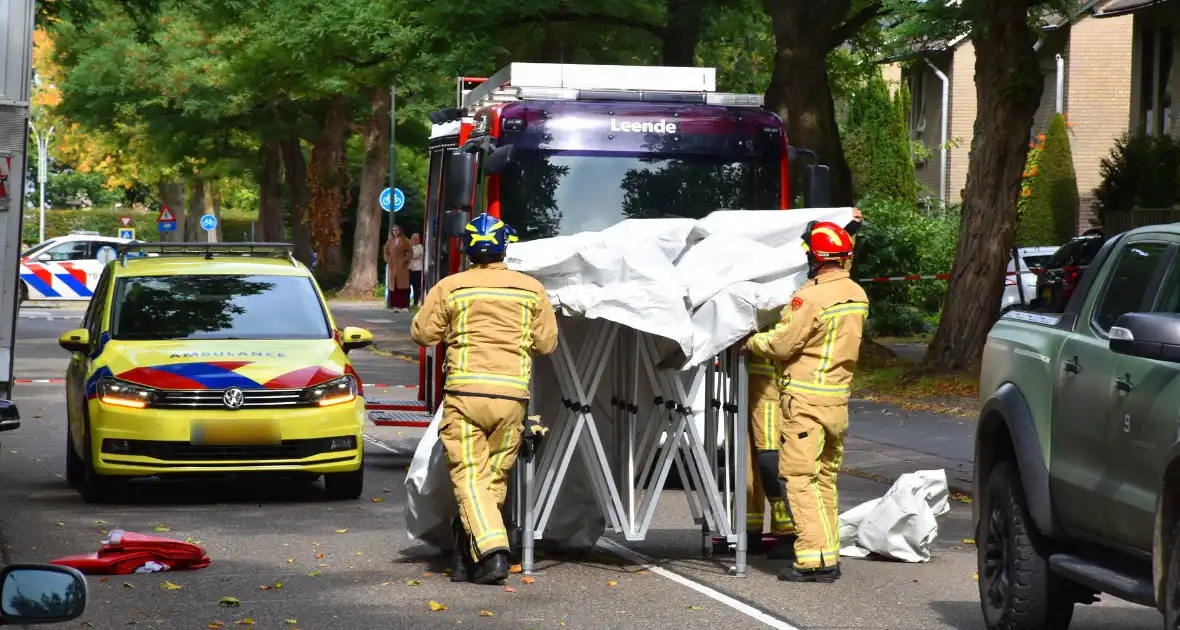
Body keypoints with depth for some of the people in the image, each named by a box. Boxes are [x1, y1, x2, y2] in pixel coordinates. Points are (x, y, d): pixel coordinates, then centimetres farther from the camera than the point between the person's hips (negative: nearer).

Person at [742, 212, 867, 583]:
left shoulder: (812, 296, -17)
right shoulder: (857, 295, 7)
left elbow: (782, 344, -14)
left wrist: (751, 342, 5)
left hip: (806, 399, -8)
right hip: (838, 397, 8)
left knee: (800, 478, -6)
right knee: (825, 479, 14)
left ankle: (813, 559, -11)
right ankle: (830, 556, 15)